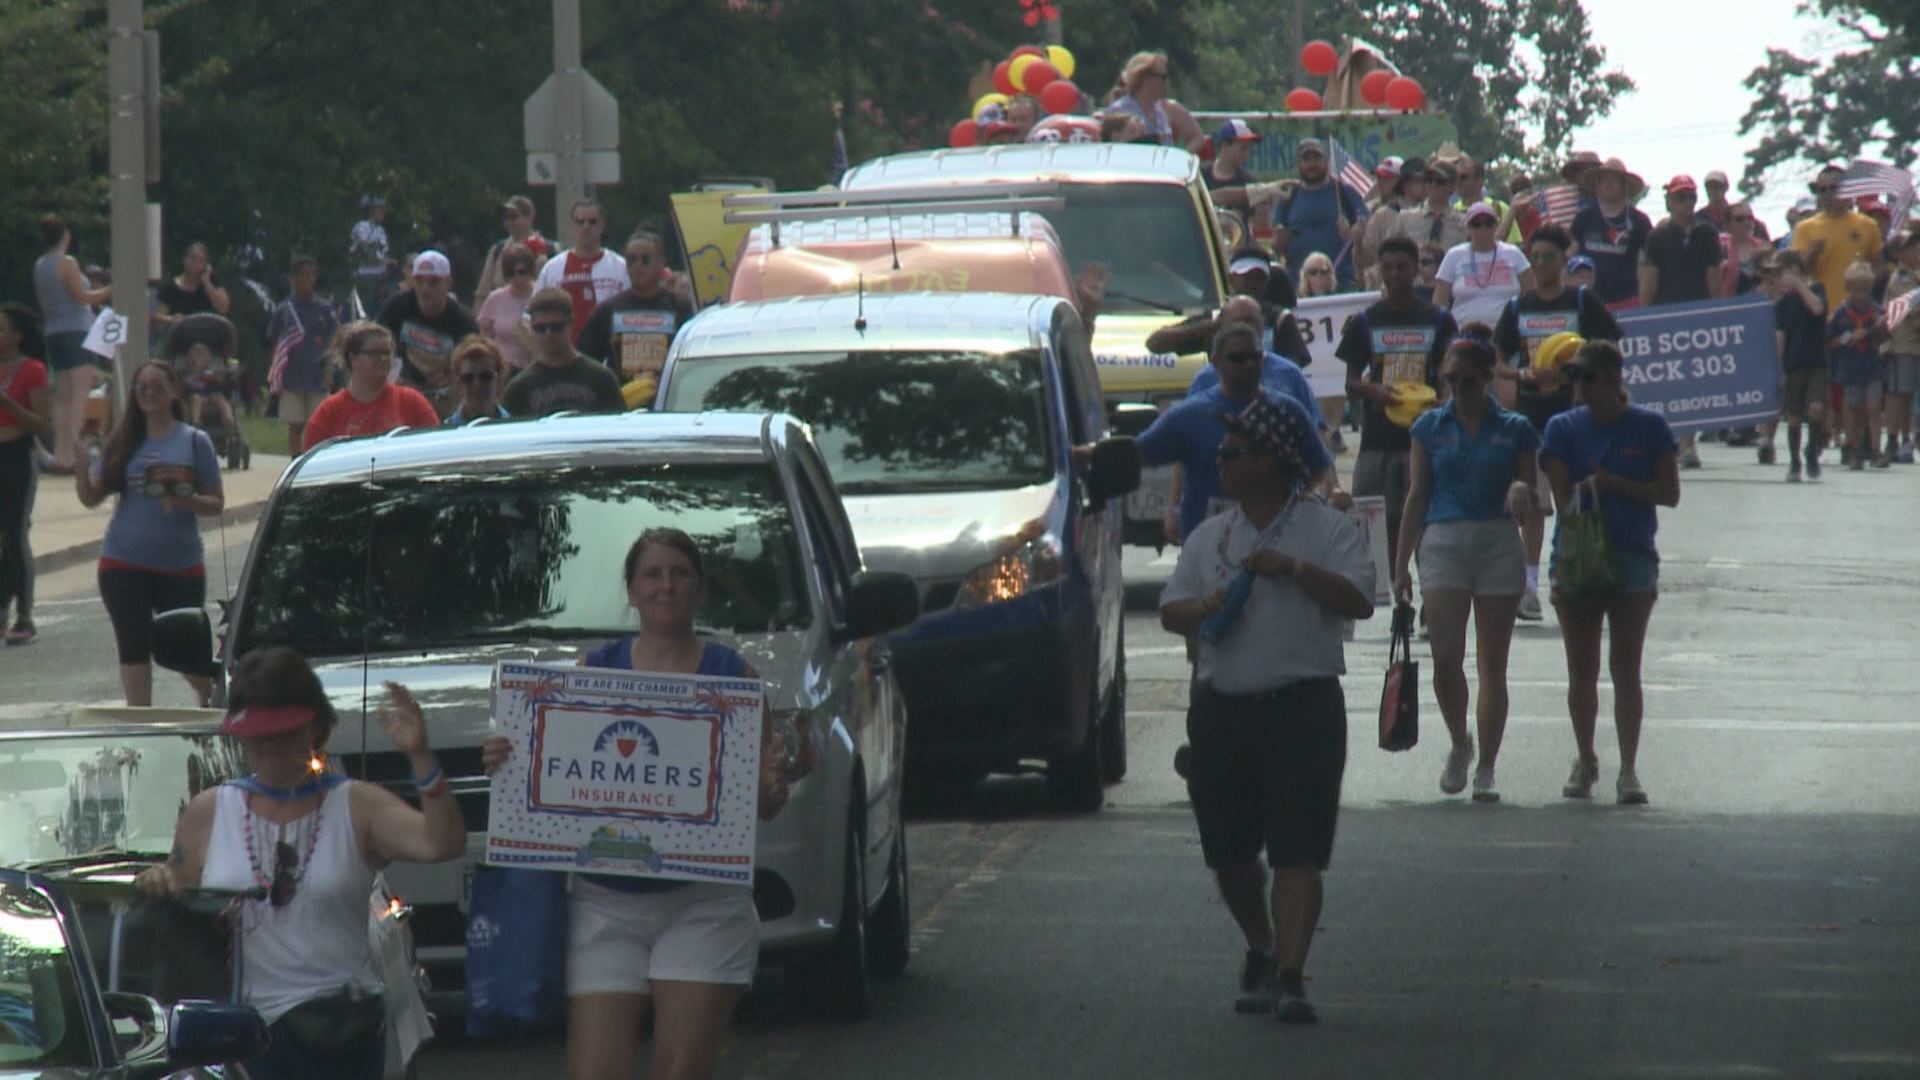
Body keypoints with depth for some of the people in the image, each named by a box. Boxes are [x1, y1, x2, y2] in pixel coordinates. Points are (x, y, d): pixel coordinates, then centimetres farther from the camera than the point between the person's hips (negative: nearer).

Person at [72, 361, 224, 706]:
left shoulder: (195, 442, 1)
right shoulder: (123, 443, 7)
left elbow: (216, 504, 1)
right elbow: (91, 497, 5)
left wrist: (185, 500, -19)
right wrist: (79, 463, -13)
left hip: (181, 564, -2)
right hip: (125, 564, 2)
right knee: (134, 648, 1)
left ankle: (215, 703, 30)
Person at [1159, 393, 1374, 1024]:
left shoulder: (1327, 530, 1)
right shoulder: (1209, 538, 16)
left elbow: (1359, 600, -10)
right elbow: (1170, 610, 13)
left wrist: (1293, 569, -17)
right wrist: (1202, 607, -9)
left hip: (1301, 706, -5)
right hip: (1221, 707, 5)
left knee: (1297, 851, -10)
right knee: (1228, 851, 8)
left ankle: (1289, 977, -13)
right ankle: (1260, 951, 30)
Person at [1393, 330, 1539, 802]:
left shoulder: (1515, 430, 6)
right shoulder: (1430, 427, 9)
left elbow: (1531, 497, 9)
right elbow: (1417, 496, 9)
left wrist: (1521, 491, -16)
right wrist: (1401, 563, 5)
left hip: (1499, 545, 0)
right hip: (1444, 543, 0)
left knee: (1492, 663, 1)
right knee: (1446, 658, -11)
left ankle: (1486, 769, 7)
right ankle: (1460, 744, 14)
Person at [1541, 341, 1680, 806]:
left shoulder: (1648, 427, 0)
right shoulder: (1564, 428, 3)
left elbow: (1669, 493, -1)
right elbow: (1562, 497, -1)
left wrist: (1613, 483, -11)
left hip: (1632, 559, -1)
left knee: (1626, 669, -2)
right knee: (1581, 671, 7)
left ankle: (1629, 770, 0)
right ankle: (1585, 761, 21)